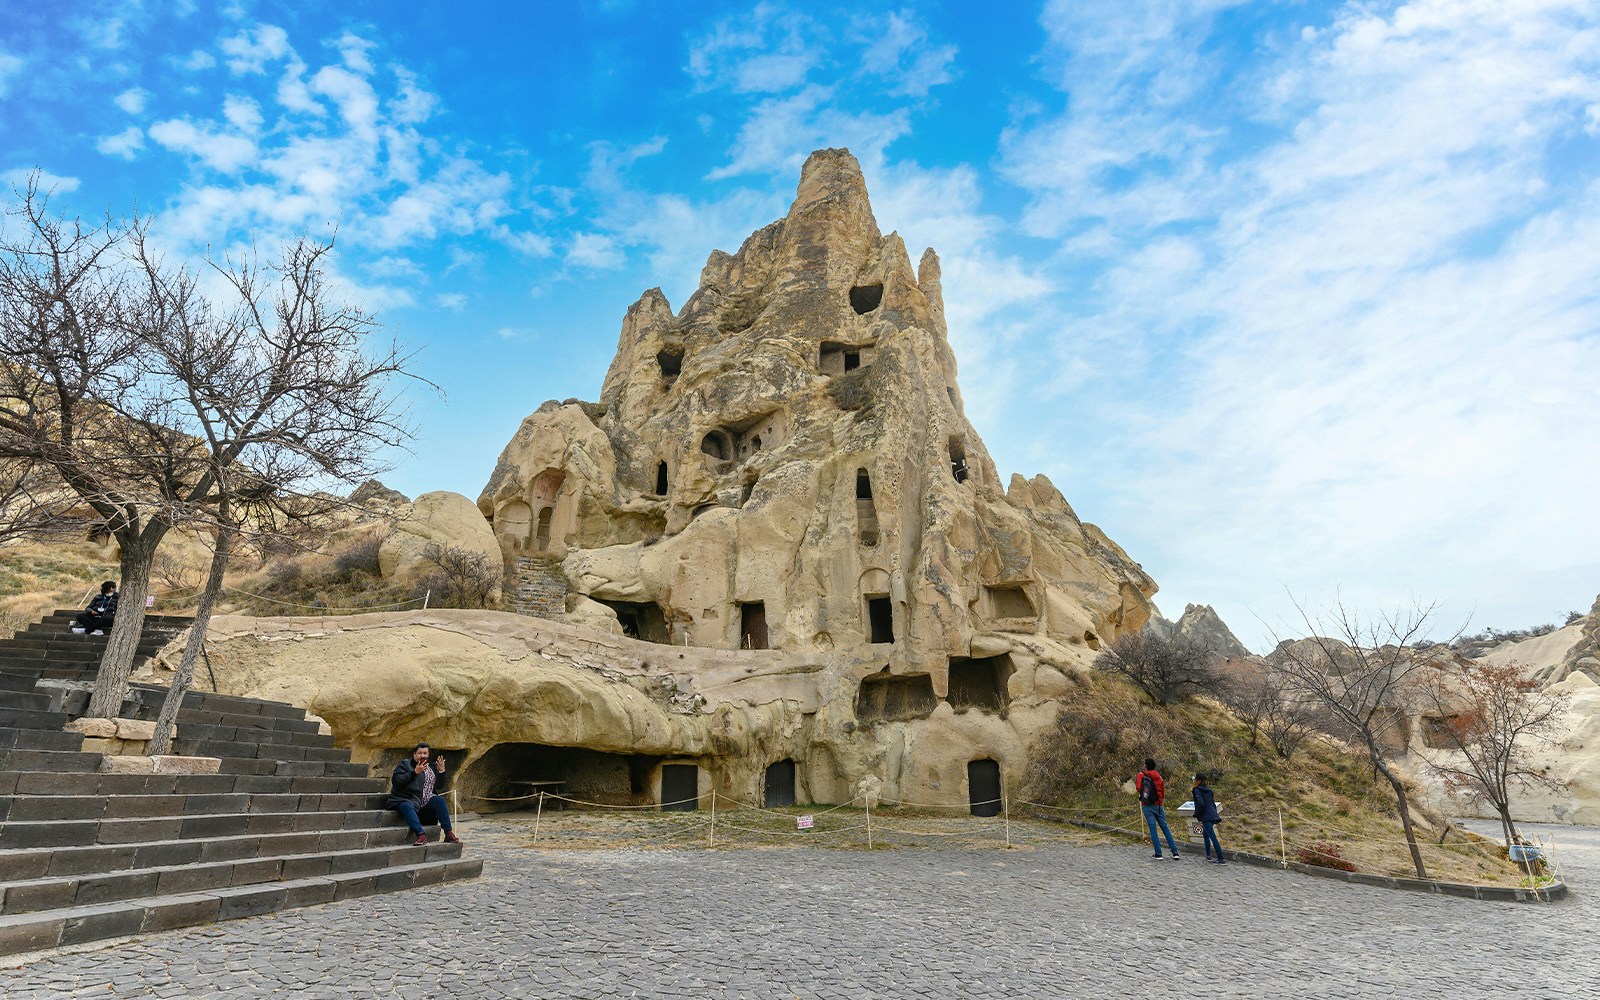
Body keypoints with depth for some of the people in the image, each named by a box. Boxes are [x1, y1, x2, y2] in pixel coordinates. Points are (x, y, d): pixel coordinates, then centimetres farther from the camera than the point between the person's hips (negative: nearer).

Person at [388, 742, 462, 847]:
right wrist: (414, 772, -24)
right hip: (405, 800, -4)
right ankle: (421, 835, -48)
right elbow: (396, 781, -16)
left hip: (426, 802, 4)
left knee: (440, 800, -23)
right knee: (407, 807, -37)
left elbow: (440, 786, 12)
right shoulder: (405, 764, 0)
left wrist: (441, 771, -5)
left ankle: (448, 833, -24)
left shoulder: (432, 767, 14)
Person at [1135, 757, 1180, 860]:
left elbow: (1138, 788, -18)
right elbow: (1163, 794, 7)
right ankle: (1175, 853, 8)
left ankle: (1158, 854, 0)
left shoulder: (1141, 775, -4)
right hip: (1158, 805, 3)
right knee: (1165, 828, 10)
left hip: (1147, 806, -3)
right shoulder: (1159, 777, 6)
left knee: (1153, 829, 1)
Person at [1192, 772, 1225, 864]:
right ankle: (1208, 855, 23)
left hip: (1206, 817, -8)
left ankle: (1221, 859, -10)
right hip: (1213, 815, 8)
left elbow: (1201, 804, -20)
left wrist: (1196, 814, -6)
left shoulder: (1197, 790, -11)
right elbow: (1213, 803, 16)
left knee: (1213, 838, -8)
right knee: (1205, 835, 21)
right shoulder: (1208, 789, 13)